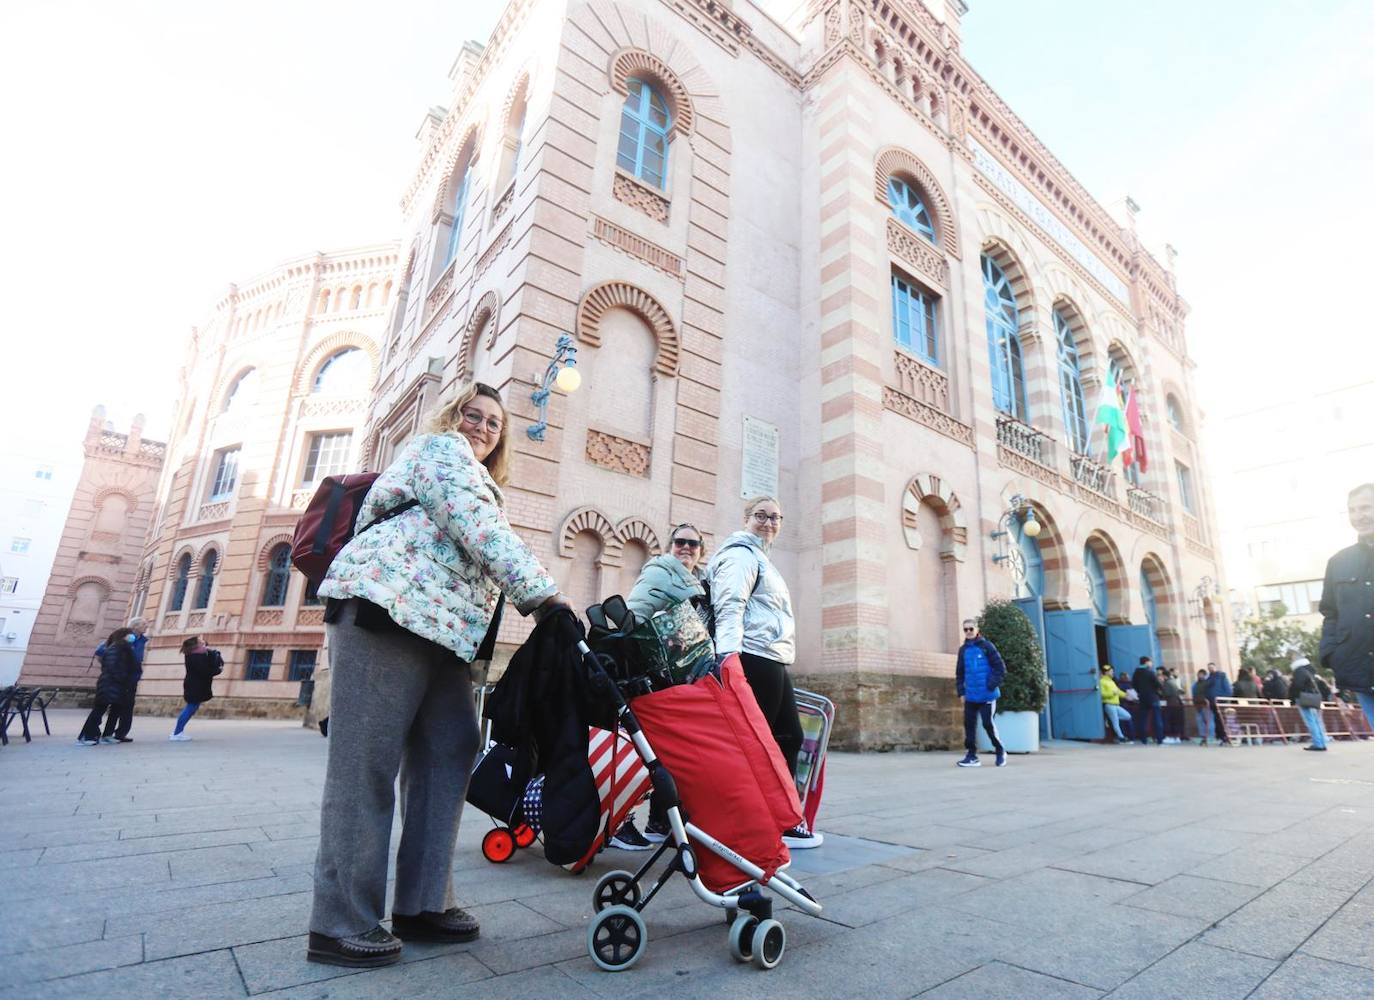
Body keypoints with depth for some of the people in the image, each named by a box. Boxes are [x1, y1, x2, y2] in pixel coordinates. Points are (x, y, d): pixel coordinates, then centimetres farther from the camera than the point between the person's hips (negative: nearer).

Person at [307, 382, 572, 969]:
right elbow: (481, 530, -10)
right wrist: (540, 593, -12)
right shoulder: (441, 447, 4)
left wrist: (531, 601, 15)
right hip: (387, 607, -9)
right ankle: (340, 925, 4)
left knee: (447, 758, 5)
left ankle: (421, 904, 15)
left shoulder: (480, 482, 32)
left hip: (439, 628, 9)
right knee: (365, 767, -5)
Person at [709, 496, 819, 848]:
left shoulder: (760, 559, 27)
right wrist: (728, 654, -30)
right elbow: (729, 607, -19)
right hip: (756, 660, -11)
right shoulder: (741, 554, -6)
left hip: (773, 662, 11)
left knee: (789, 737, 13)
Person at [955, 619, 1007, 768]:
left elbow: (1001, 668, -5)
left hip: (986, 695, -5)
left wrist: (992, 685, -11)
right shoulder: (963, 650, 10)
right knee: (969, 724, 3)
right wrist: (961, 691, 8)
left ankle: (1000, 751, 20)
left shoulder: (986, 646, -4)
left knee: (988, 723, -4)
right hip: (970, 696, 5)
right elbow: (959, 673, 15)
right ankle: (972, 756, 11)